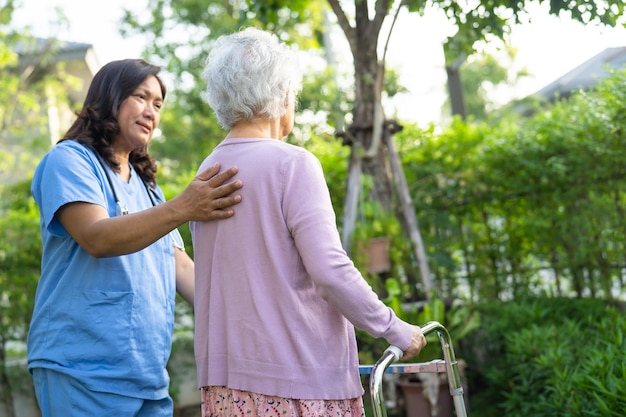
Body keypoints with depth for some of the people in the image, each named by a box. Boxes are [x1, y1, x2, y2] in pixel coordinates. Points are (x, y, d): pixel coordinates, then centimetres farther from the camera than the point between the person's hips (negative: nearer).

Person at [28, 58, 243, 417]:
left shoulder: (146, 186, 18)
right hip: (84, 371, -7)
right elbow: (96, 238, -21)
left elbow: (181, 267, 12)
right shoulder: (69, 160, -4)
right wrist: (182, 209, -34)